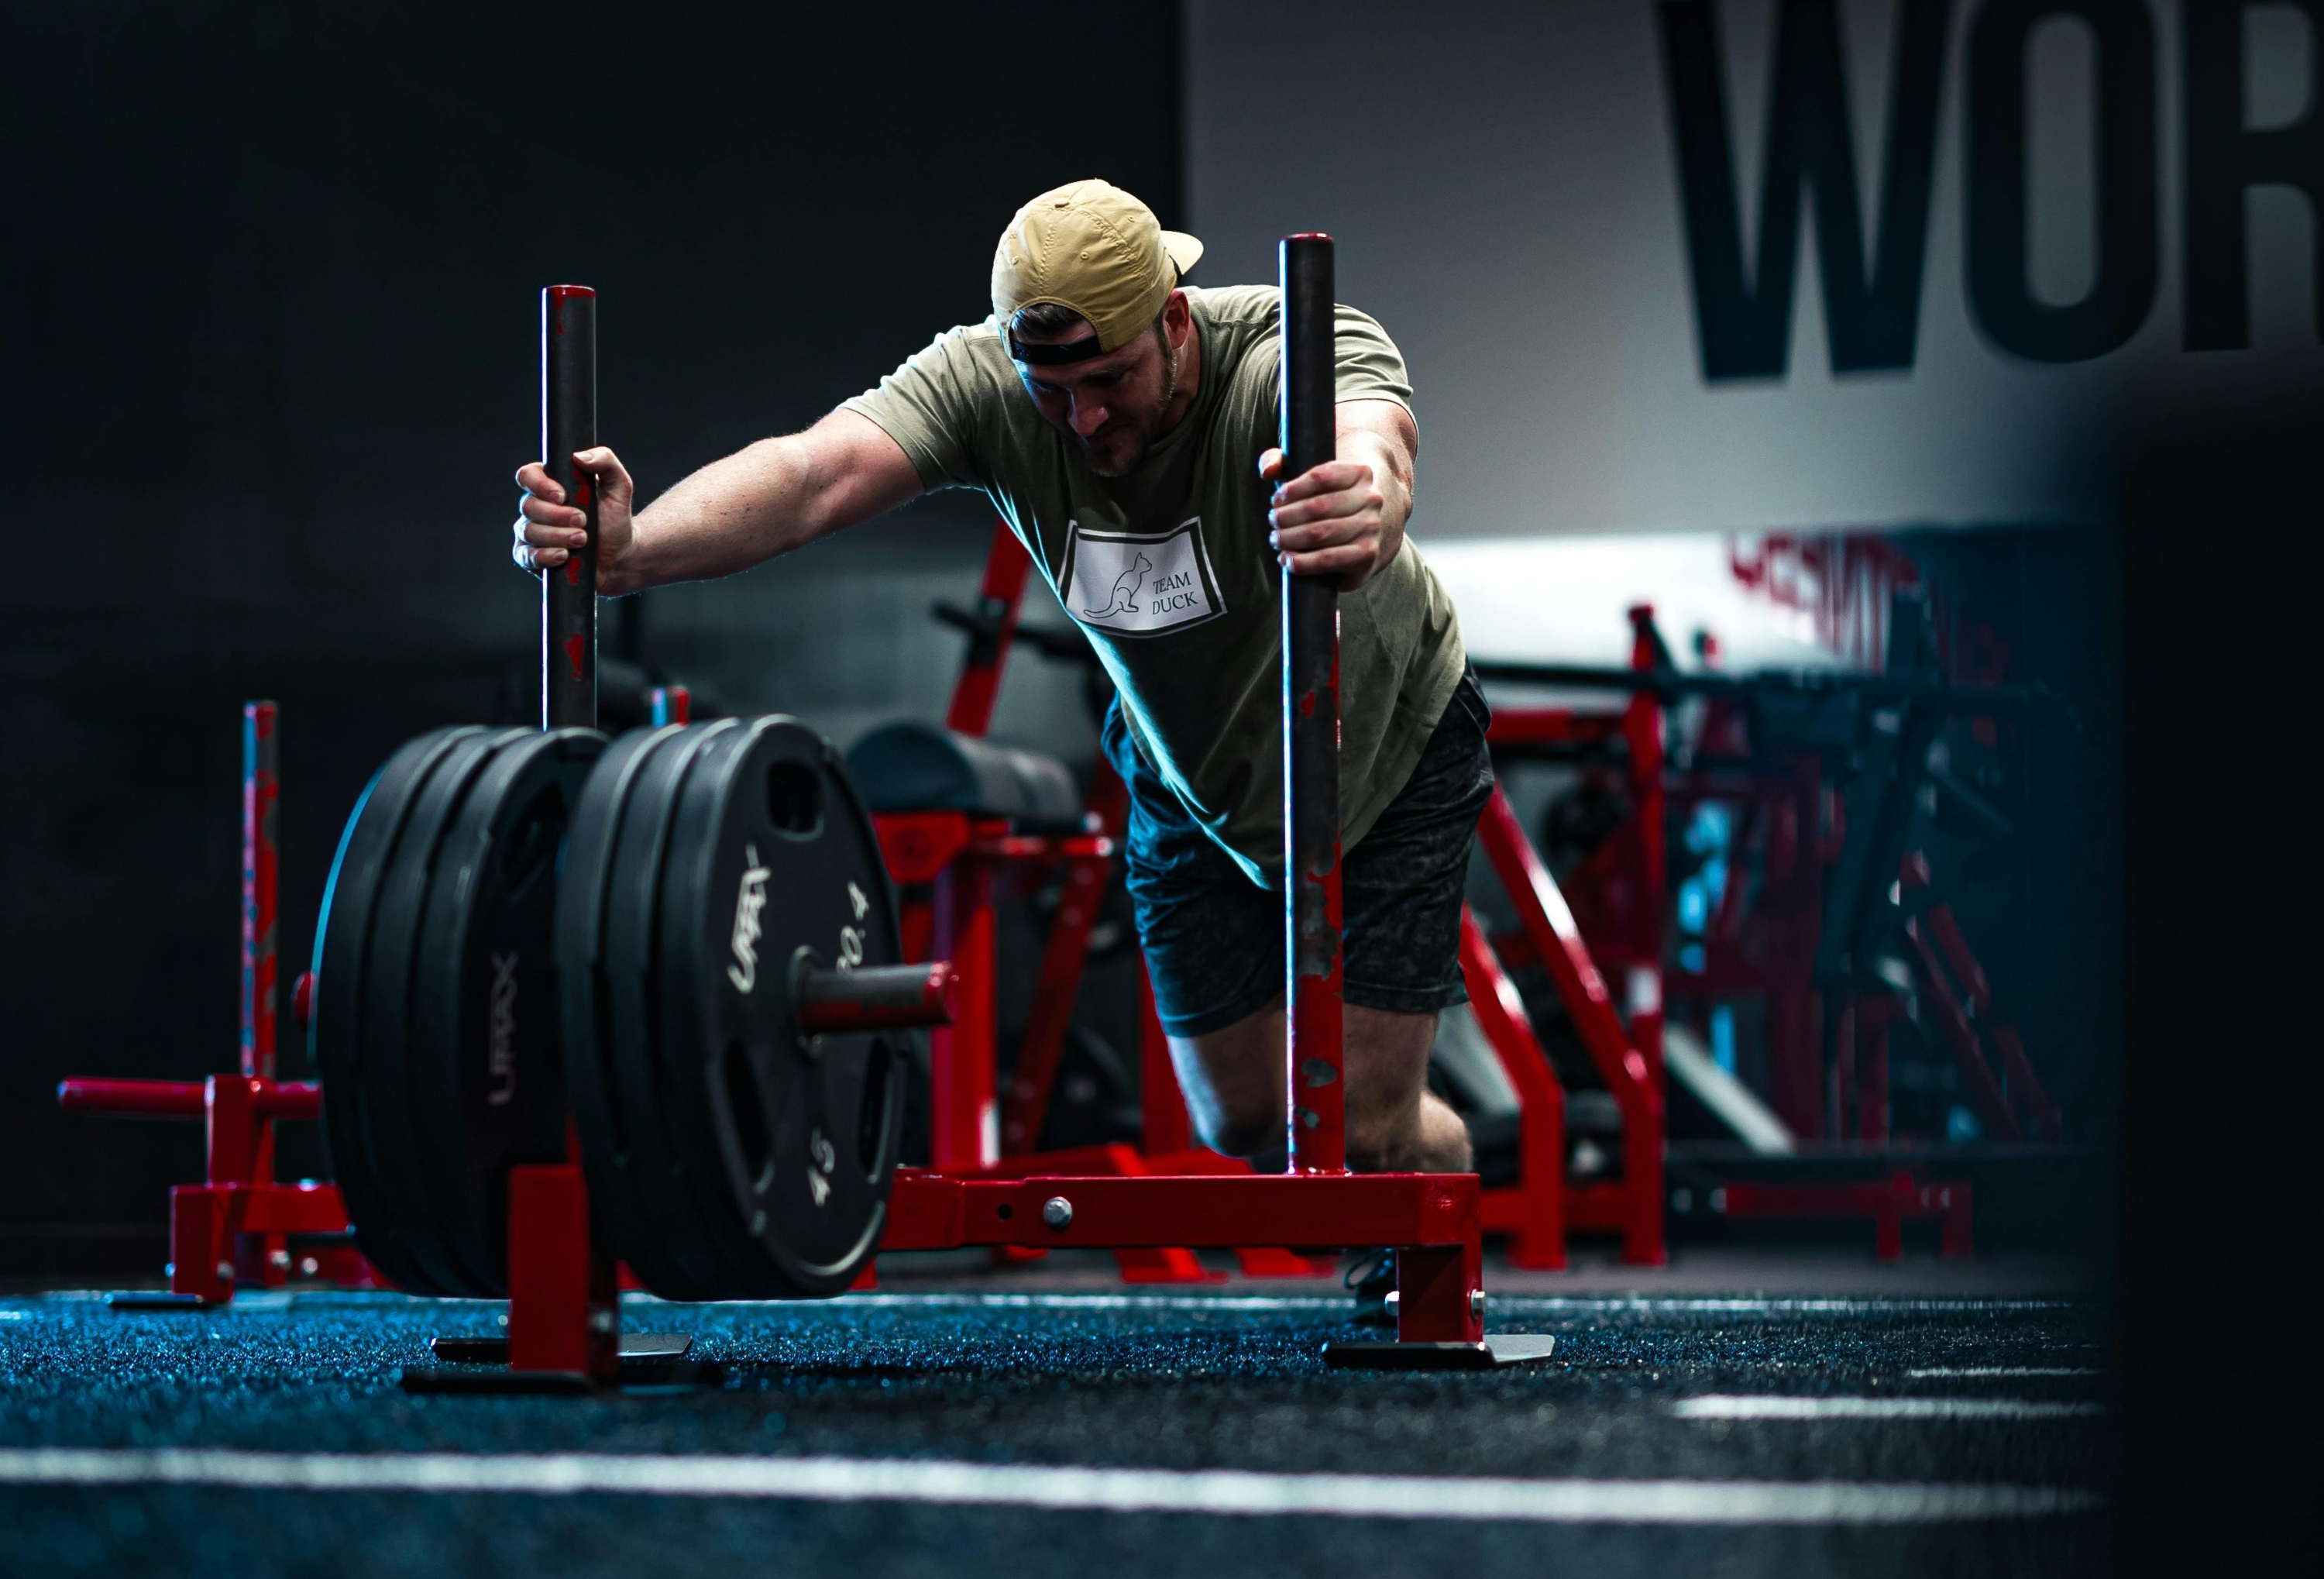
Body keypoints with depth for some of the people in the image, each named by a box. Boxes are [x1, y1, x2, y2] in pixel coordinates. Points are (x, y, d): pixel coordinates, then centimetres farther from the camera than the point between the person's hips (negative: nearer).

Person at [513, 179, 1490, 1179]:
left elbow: (1371, 451, -60)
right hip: (1194, 782, 4)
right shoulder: (985, 382, -27)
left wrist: (1361, 511, -86)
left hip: (1389, 755, -4)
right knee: (1241, 1118, 10)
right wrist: (628, 550, -64)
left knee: (1366, 1132, -6)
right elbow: (813, 473, -44)